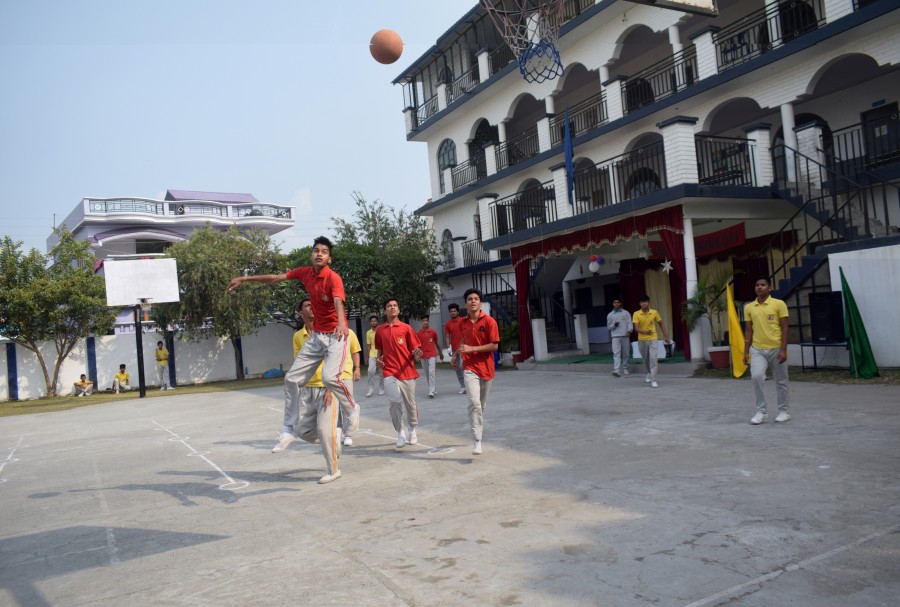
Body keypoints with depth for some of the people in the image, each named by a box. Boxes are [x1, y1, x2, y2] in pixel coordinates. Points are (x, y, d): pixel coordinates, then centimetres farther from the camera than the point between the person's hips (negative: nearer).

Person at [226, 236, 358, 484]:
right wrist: (244, 279, 16)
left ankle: (352, 409, -3)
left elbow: (338, 301, -37)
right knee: (292, 378, 3)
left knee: (329, 377, -28)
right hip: (316, 335, 7)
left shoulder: (333, 278, -18)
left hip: (336, 335, -7)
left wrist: (342, 322, -57)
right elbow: (276, 278, 14)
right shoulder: (305, 272, 2)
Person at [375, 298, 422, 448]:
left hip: (407, 372, 0)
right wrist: (379, 359, 0)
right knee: (394, 401, -17)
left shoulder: (406, 328, 1)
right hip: (389, 372, 0)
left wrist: (417, 354, -21)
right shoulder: (380, 330, 8)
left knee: (410, 403, 7)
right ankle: (400, 433, 0)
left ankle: (412, 431, 32)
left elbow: (414, 350, 2)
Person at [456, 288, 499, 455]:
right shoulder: (462, 323, 4)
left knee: (481, 405, 14)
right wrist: (459, 352, 16)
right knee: (474, 403, -17)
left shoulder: (489, 321, -8)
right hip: (470, 368, 0)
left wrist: (472, 349, -18)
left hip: (486, 368, 0)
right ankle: (477, 441, -16)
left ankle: (478, 433, 36)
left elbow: (495, 345, -13)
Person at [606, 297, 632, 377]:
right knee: (616, 353, -12)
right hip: (615, 336, -1)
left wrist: (629, 330, -19)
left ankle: (625, 368, 21)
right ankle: (616, 370, -21)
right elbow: (608, 327, 13)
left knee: (626, 353, 7)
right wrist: (614, 325, -8)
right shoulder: (610, 315, 10)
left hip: (625, 336, 1)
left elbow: (630, 323, 0)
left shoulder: (626, 313, 8)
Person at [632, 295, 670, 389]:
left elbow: (660, 324, 11)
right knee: (646, 360, 15)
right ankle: (650, 374, 42)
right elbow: (636, 328, -17)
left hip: (653, 339, -1)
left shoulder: (654, 312, -3)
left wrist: (665, 336, 10)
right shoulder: (636, 314, -8)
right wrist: (645, 332, -35)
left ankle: (653, 380, -11)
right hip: (642, 340, 1)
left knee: (653, 359, -14)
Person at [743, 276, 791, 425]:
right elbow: (748, 330, 9)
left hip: (776, 349, -2)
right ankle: (761, 412, -5)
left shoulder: (779, 304, -4)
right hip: (757, 349, 2)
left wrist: (783, 350, -12)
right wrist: (746, 352, 4)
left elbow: (784, 328, -5)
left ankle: (783, 411, 24)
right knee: (756, 376, -16)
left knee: (781, 381, 8)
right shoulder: (749, 307, 6)